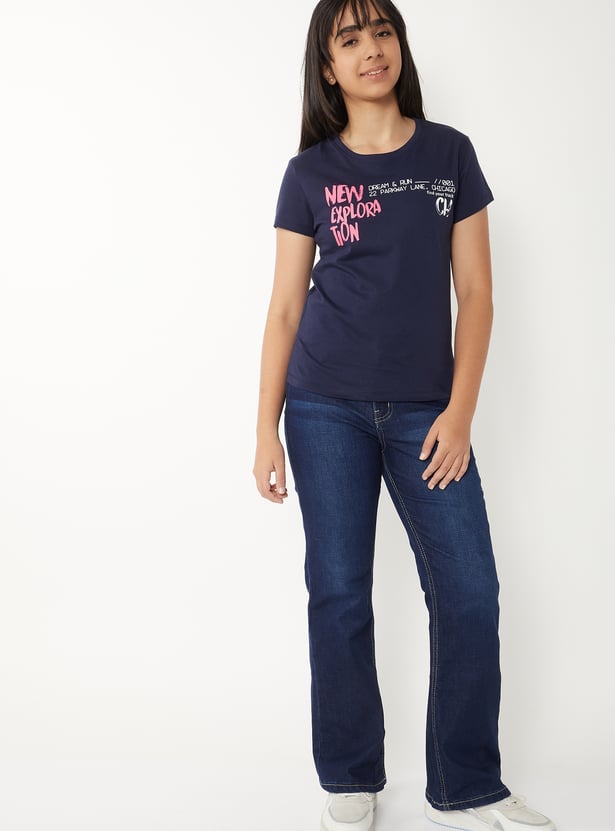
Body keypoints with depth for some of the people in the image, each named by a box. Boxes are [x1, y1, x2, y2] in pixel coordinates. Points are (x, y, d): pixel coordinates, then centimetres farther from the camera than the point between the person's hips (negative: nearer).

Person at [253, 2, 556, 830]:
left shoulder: (450, 154, 6)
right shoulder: (309, 172, 5)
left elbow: (476, 293, 4)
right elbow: (285, 308, 5)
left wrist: (461, 411, -6)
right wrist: (266, 429, -1)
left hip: (426, 410, 1)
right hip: (326, 409, -1)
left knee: (470, 592, -2)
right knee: (338, 596, 2)